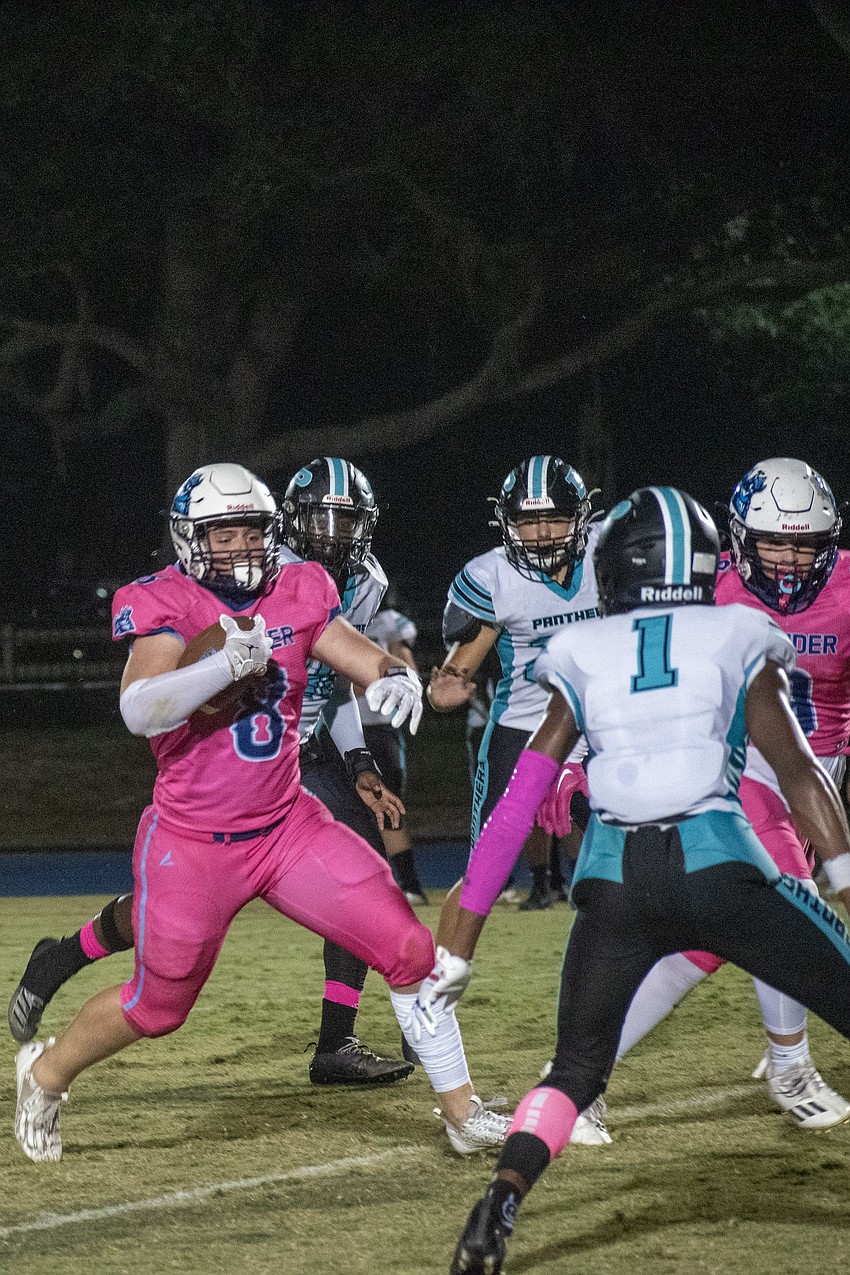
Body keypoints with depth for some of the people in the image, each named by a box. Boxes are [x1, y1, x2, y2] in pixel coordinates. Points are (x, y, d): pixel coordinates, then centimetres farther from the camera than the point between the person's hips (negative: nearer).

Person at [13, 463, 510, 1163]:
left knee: (410, 948, -5)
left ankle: (462, 1111, 9)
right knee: (157, 1008, 8)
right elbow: (140, 711, -30)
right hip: (193, 843, -4)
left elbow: (369, 659, 0)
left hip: (287, 825, 4)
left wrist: (397, 677, -25)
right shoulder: (166, 606, -16)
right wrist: (226, 661, -42)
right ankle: (46, 1072, 37)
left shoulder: (297, 595, 0)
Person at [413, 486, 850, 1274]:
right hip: (719, 863, -2)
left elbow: (515, 811, 17)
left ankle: (500, 1205, -8)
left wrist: (457, 952, 19)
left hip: (614, 881, 2)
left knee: (576, 1069, 17)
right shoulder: (739, 642, 14)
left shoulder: (583, 662, 18)